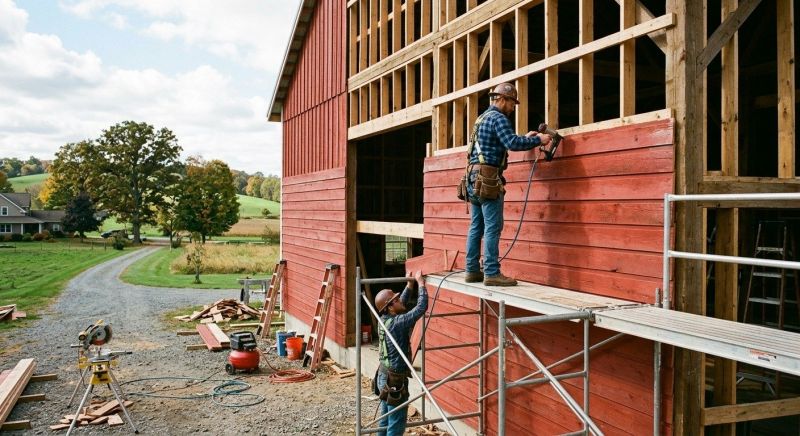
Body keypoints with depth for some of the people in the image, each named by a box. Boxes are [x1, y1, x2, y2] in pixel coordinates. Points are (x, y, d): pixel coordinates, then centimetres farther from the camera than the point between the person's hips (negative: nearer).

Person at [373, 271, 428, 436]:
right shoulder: (397, 323, -23)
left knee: (386, 420, 18)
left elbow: (401, 305, 20)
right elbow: (421, 307, -21)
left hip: (384, 377, 9)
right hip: (395, 381, -9)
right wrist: (420, 283, -12)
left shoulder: (384, 319, 2)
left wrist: (409, 285, 15)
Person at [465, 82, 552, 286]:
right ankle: (492, 273, -9)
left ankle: (472, 271, 11)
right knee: (493, 227, -9)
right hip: (488, 179, -10)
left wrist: (524, 138, 23)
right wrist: (538, 140, -9)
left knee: (476, 227, 9)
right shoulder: (498, 118, -7)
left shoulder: (482, 118, 23)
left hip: (474, 179, 10)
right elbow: (512, 143, -19)